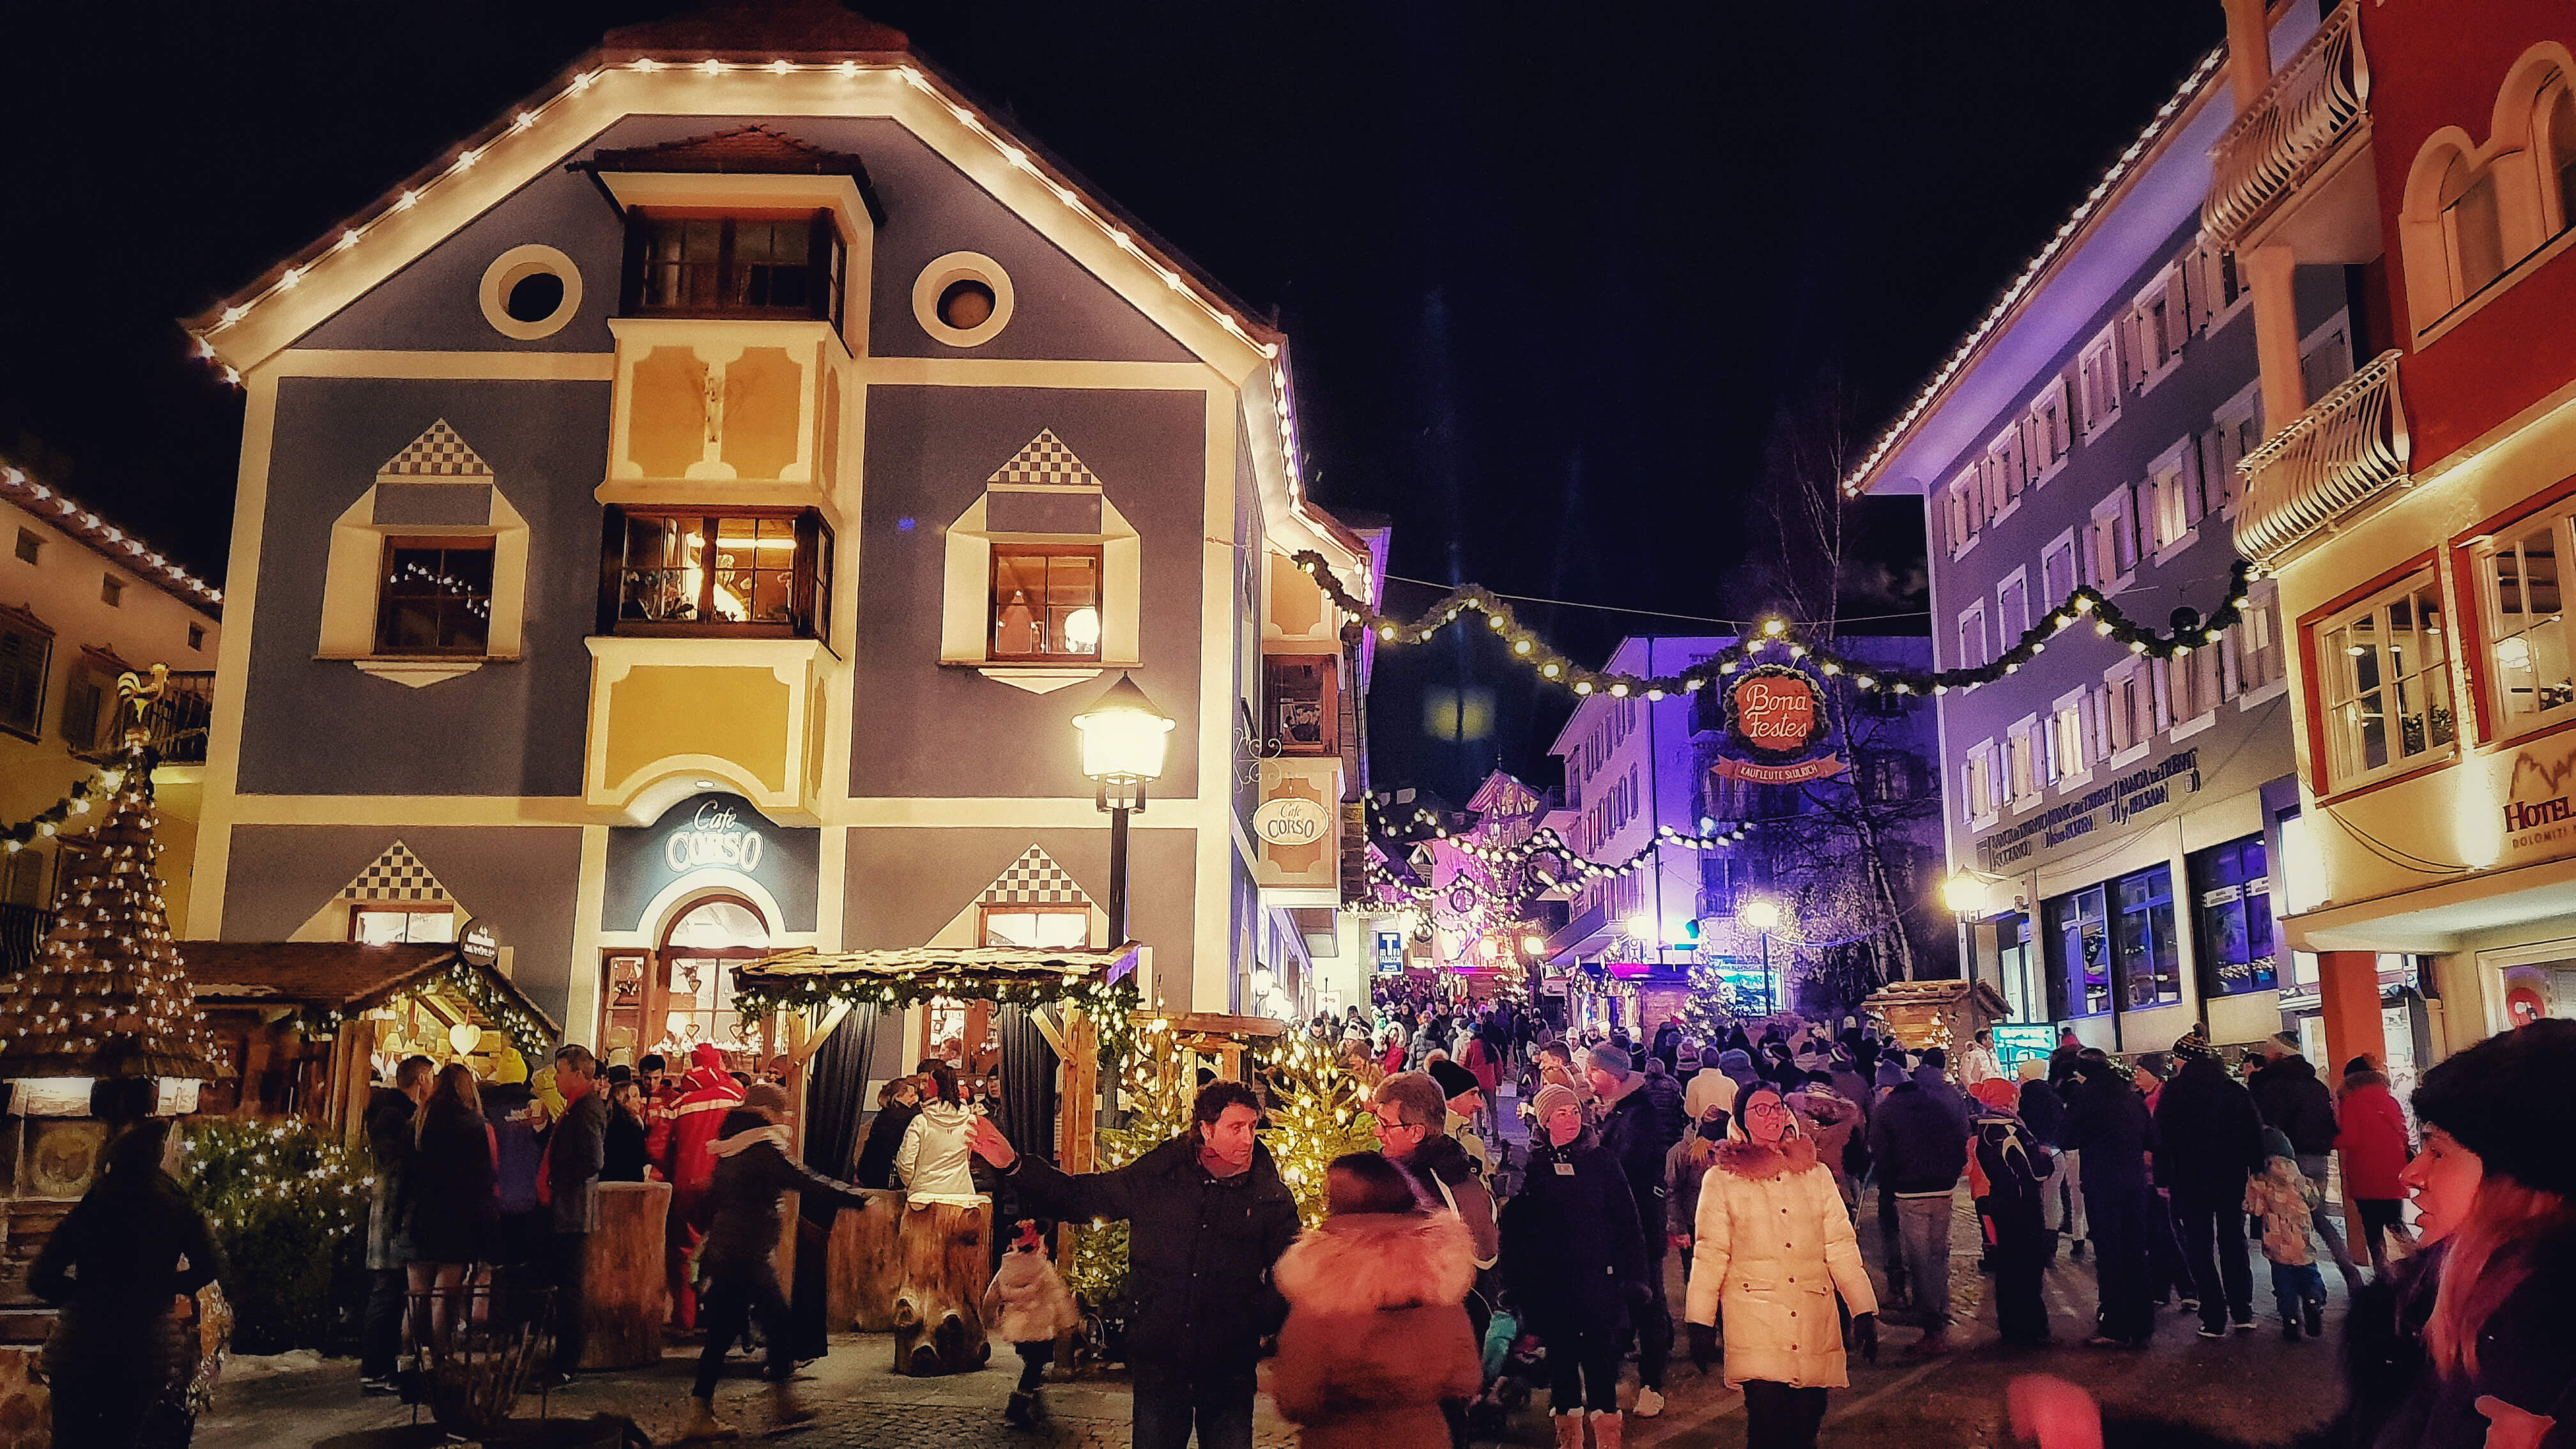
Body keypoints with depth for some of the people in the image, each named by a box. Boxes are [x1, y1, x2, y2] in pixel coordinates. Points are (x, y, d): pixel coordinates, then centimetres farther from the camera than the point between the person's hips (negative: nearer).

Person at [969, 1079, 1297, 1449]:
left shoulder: (1272, 1196, -4)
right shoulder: (1156, 1176, -1)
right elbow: (1076, 1197, 6)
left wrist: (1264, 1325, -12)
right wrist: (1012, 1166, -3)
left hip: (1230, 1366, 0)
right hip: (1159, 1359, 1)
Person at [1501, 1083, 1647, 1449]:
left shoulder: (1601, 1161, 3)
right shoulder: (1529, 1165, 2)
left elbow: (1626, 1222, 2)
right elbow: (1513, 1227, 2)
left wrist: (1633, 1275, -3)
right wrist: (1516, 1283, -1)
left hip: (1598, 1278, -1)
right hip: (1550, 1284, 1)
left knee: (1600, 1357, -4)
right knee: (1561, 1356, 8)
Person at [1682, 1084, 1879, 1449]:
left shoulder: (1817, 1175, 14)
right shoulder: (1722, 1180, 6)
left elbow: (1841, 1248, 14)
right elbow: (1709, 1255, 4)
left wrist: (1864, 1309, 7)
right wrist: (1700, 1323, 0)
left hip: (1814, 1320, 3)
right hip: (1755, 1320, -3)